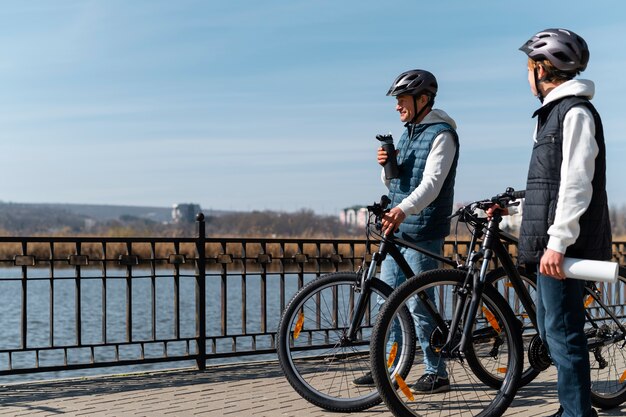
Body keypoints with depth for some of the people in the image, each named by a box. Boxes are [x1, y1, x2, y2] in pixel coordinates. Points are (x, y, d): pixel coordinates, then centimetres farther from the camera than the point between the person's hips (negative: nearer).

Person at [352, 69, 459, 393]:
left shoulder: (441, 134, -10)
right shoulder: (407, 133, 17)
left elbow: (432, 183, -24)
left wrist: (403, 210, -39)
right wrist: (386, 166, -3)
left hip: (423, 234, -9)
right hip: (397, 230, 9)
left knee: (419, 304, -5)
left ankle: (436, 373, 8)